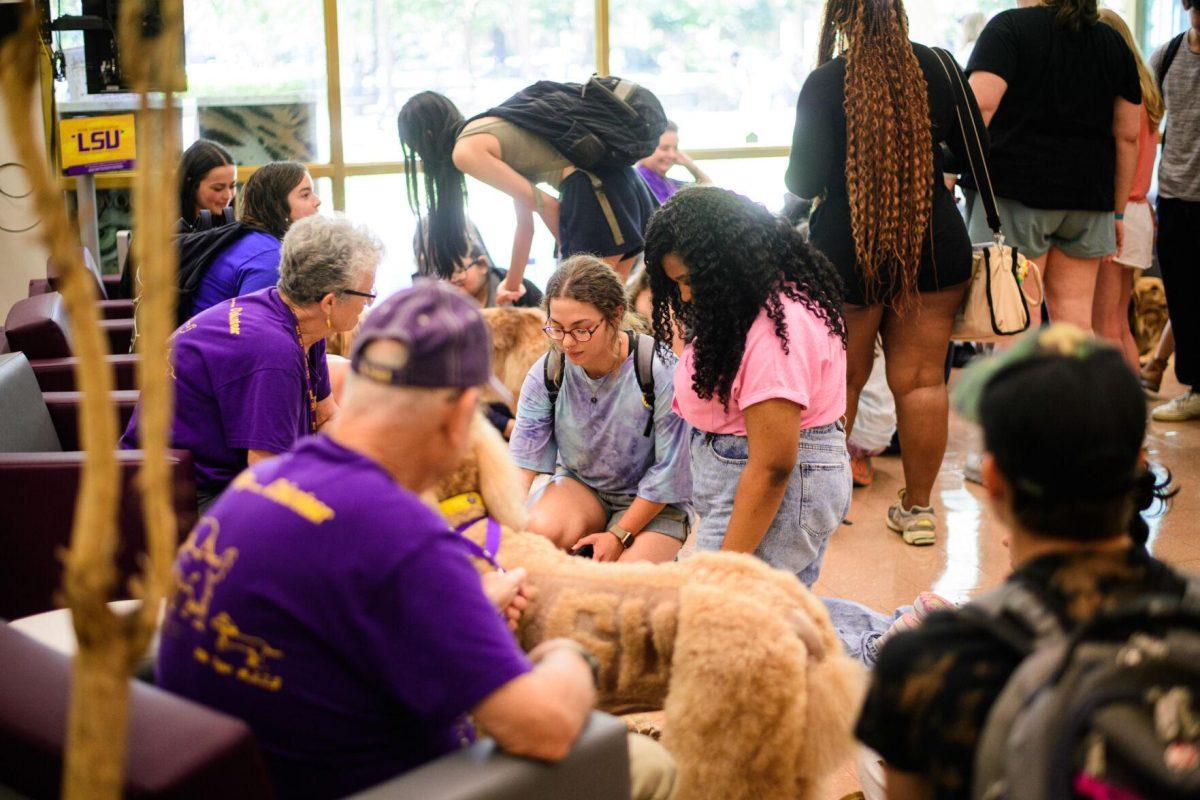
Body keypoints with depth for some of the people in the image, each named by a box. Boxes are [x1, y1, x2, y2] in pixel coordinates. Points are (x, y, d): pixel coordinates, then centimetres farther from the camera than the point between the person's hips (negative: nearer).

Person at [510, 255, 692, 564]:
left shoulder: (660, 371, -23)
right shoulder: (545, 375, -13)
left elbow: (669, 471, -16)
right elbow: (523, 461, -15)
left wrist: (620, 536, -16)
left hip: (653, 503, -3)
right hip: (580, 485, 3)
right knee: (541, 530, -29)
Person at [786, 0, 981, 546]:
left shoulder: (825, 82, -9)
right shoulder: (936, 68, -2)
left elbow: (805, 182, -11)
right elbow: (975, 152, 4)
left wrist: (796, 178, 12)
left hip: (849, 249, -1)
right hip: (934, 244, 1)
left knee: (841, 379, 14)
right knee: (921, 379, 6)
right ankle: (917, 508, 13)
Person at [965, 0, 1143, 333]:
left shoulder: (1009, 27, -2)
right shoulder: (1113, 41, 13)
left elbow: (979, 105, -17)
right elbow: (1128, 135, 12)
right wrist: (1117, 211, 18)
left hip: (1015, 190, -5)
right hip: (1087, 196, 5)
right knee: (1074, 318, 9)